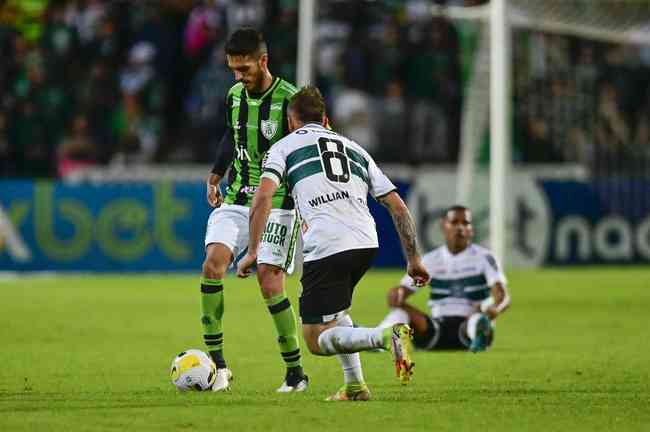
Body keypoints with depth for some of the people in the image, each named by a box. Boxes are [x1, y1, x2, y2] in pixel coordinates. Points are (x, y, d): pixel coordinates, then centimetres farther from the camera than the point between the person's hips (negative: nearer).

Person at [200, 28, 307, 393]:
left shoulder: (290, 100, -12)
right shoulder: (235, 95, 6)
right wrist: (215, 177, 15)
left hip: (278, 202, -5)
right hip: (236, 199, 5)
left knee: (269, 280, -13)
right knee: (213, 263, -17)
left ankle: (296, 372, 2)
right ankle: (218, 363, -13)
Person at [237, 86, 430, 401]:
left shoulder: (284, 147, 16)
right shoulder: (356, 149, 27)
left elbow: (262, 198, -2)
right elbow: (398, 207, 21)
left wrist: (252, 252, 1)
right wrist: (414, 260, 24)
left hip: (325, 248, -5)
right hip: (366, 242, 5)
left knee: (316, 341, 2)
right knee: (334, 311, 32)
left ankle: (387, 337, -22)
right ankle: (355, 386, 18)